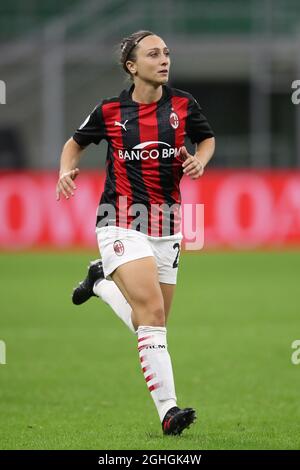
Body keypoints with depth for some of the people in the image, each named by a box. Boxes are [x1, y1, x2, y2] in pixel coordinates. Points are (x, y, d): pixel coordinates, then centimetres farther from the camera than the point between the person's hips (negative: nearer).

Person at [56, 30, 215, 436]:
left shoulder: (183, 104, 2)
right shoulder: (110, 111, -2)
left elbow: (207, 138, 20)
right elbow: (76, 143, 15)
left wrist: (200, 160, -1)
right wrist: (66, 171, -5)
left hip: (166, 228, 4)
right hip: (122, 224, -4)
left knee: (153, 322, 10)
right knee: (152, 312, -20)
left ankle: (102, 281, 38)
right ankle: (168, 410, -22)